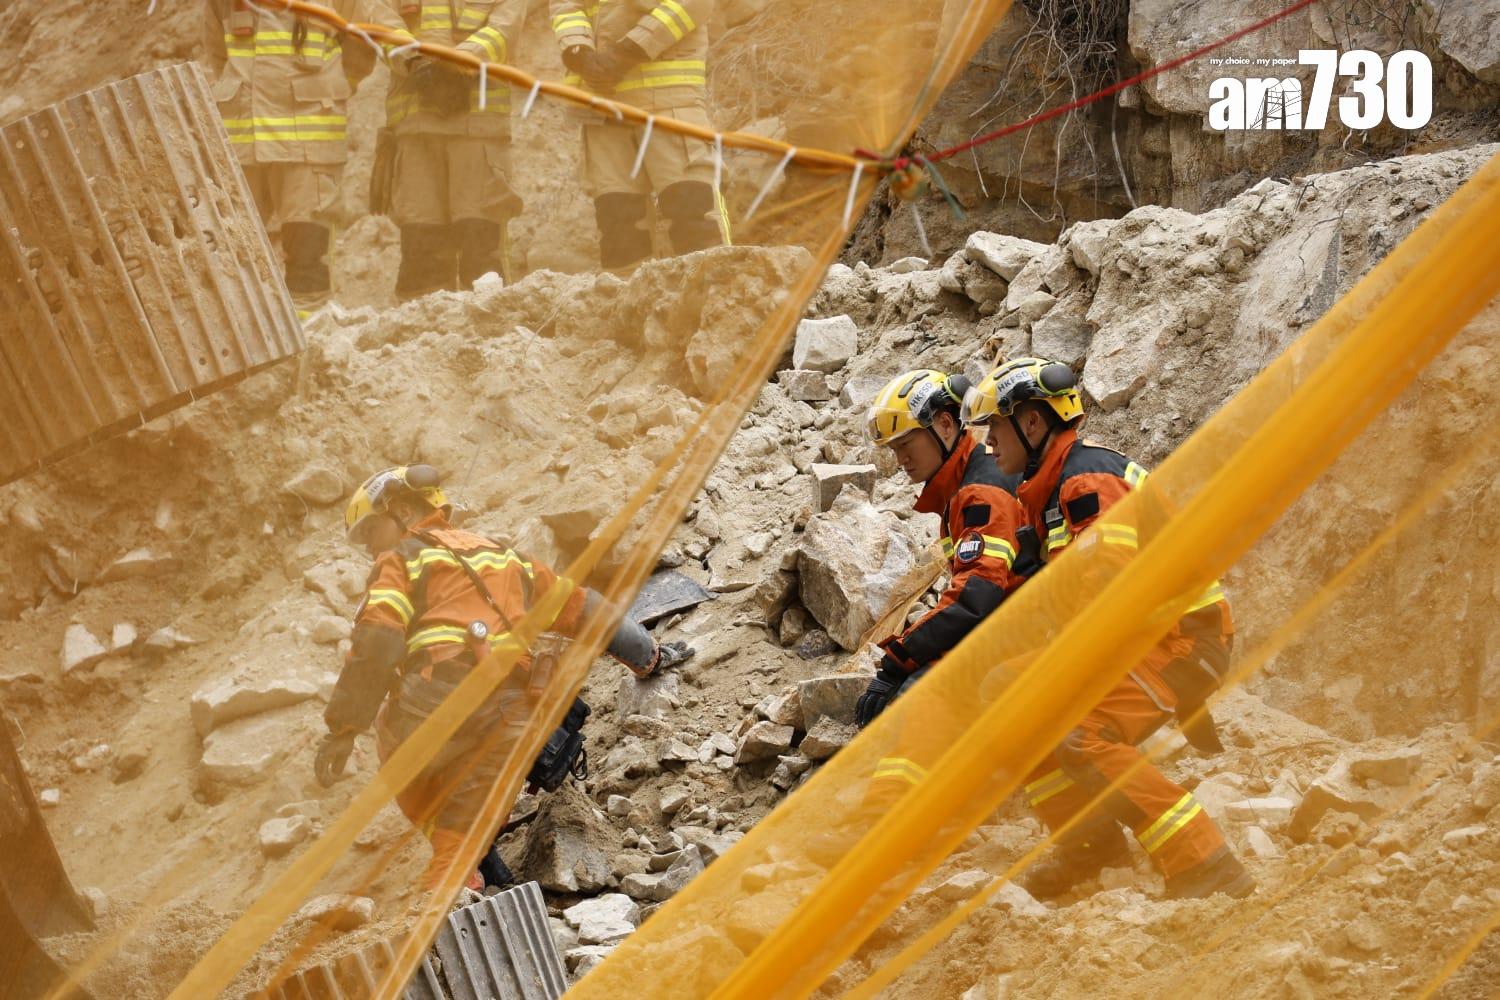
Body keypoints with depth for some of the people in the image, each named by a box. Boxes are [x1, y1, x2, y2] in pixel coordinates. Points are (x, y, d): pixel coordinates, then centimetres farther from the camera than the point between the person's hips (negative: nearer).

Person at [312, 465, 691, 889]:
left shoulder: (401, 559, 11)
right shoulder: (501, 554, 29)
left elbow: (376, 646, -5)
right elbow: (581, 607, 32)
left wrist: (343, 726, -5)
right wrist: (647, 655, 41)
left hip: (435, 701, -5)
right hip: (508, 718, 5)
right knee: (460, 836, 8)